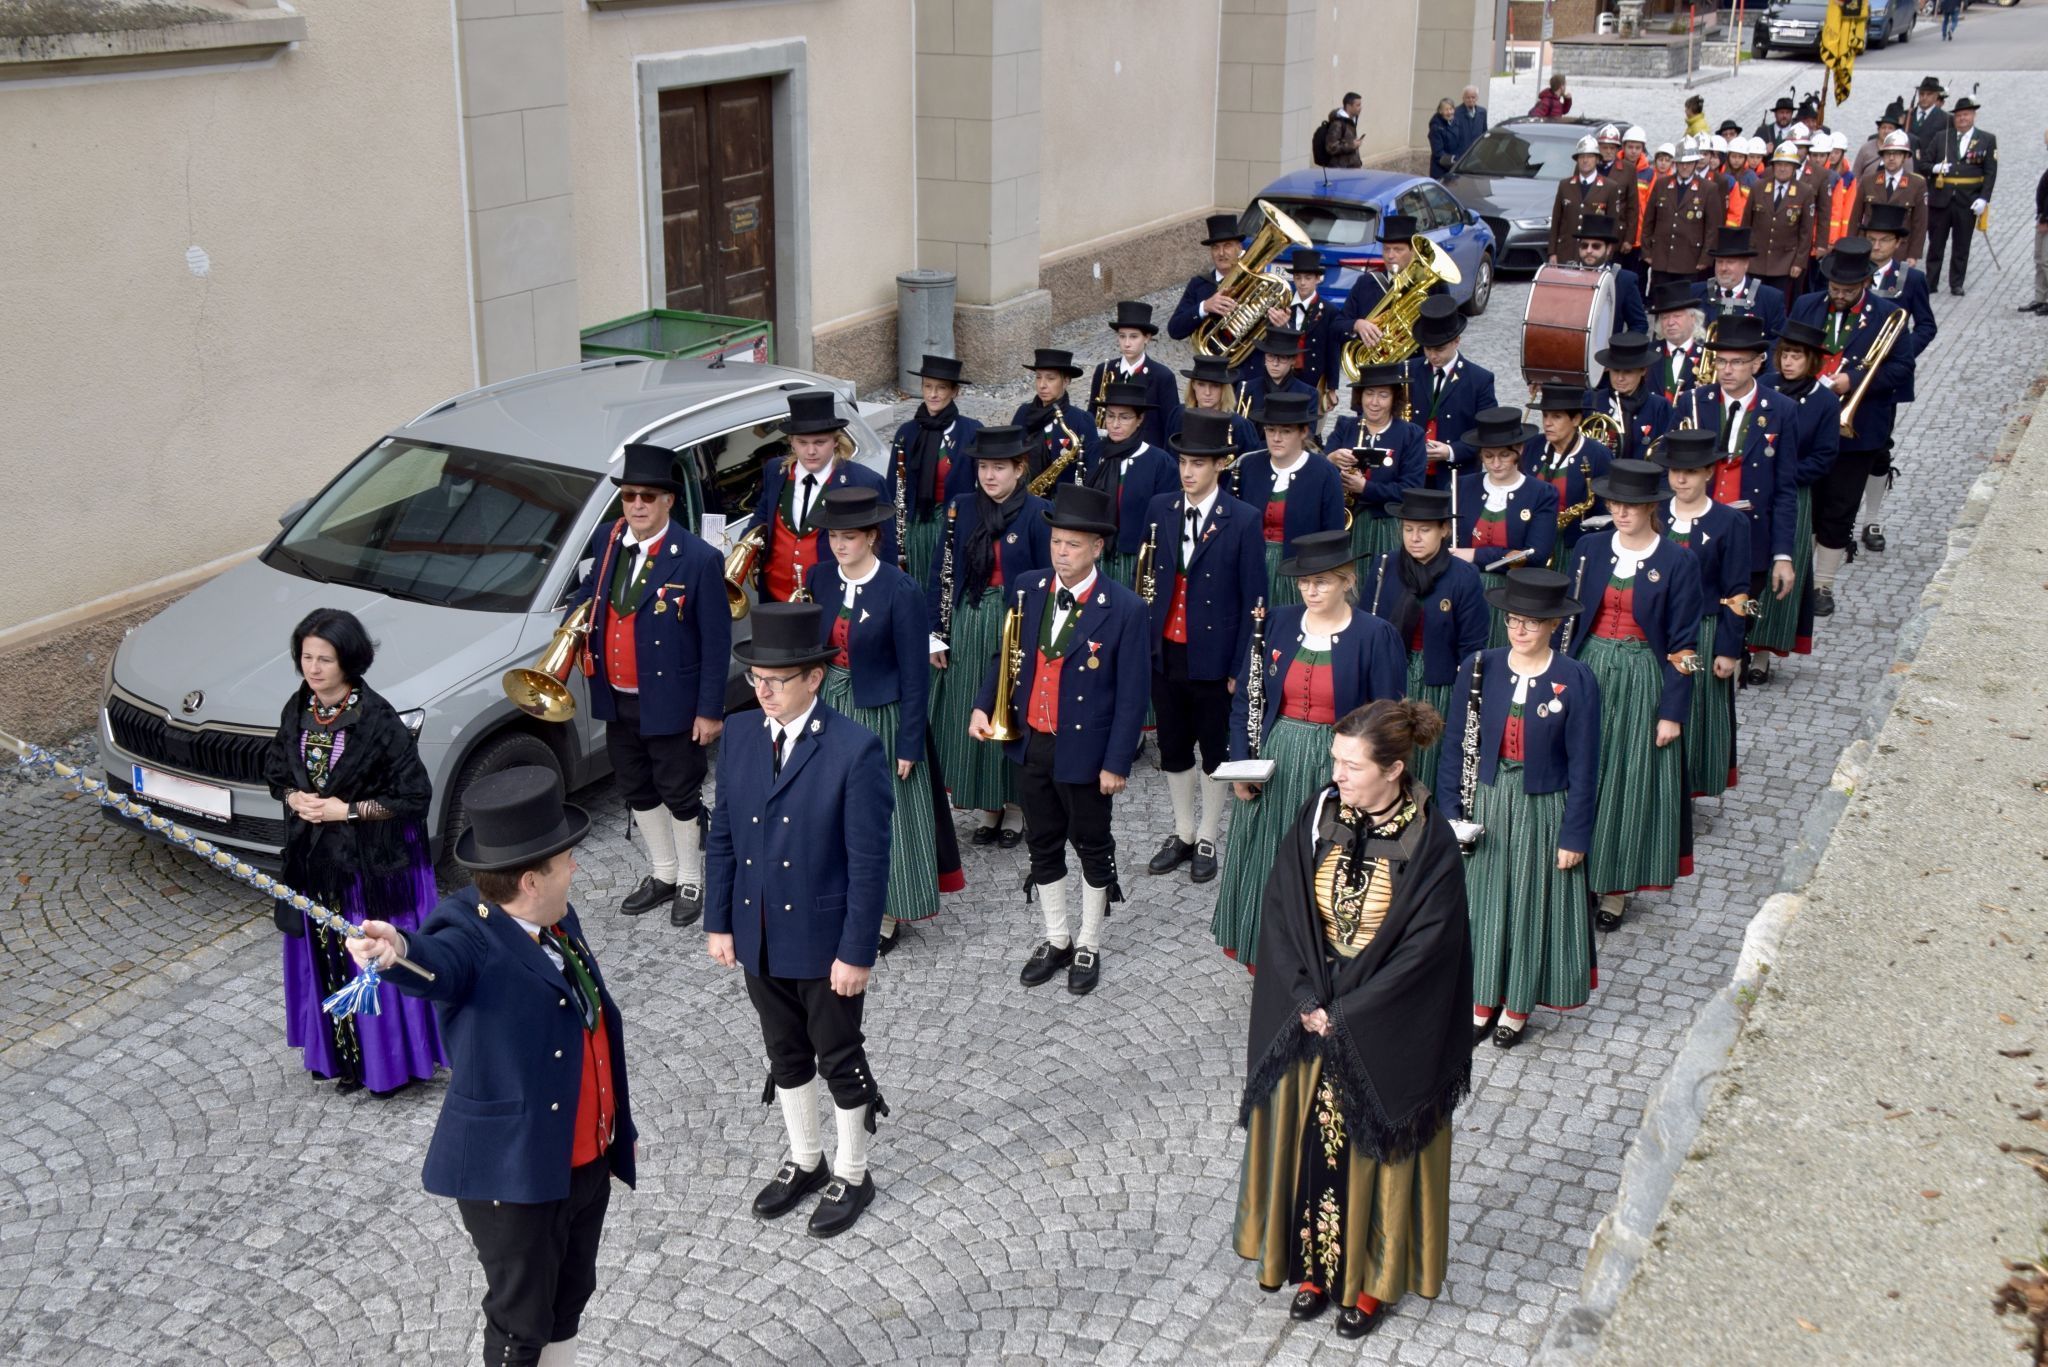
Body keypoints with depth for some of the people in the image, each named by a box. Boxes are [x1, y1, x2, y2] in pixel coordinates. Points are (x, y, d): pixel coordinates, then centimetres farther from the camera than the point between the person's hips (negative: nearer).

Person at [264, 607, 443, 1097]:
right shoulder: (297, 711, -1)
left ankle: (393, 1061, 19)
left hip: (374, 860, -6)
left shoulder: (377, 720, -19)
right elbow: (275, 772, 14)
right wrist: (295, 798, -7)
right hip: (315, 859, 6)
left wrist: (347, 810, -18)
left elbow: (414, 796, -15)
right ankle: (346, 1057, 30)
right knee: (327, 958, 14)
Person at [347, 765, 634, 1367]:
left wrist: (619, 1122, 22)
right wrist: (398, 951, -70)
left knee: (570, 1298, 25)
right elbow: (439, 964, -46)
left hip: (588, 1161, 8)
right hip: (513, 1173, -7)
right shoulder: (472, 937, -22)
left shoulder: (559, 921, 2)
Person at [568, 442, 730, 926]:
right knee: (638, 792, 19)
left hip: (671, 702, -6)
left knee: (680, 795, 9)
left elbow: (716, 640, -14)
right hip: (617, 701, 6)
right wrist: (573, 618, 1)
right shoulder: (605, 539, -1)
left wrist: (710, 710, -14)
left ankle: (691, 882, 28)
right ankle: (663, 873, 38)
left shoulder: (698, 559, -18)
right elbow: (591, 587, 21)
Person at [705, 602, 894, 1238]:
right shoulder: (740, 740, -1)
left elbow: (869, 861, -17)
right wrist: (719, 922, 6)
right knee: (785, 1054, 20)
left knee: (840, 1059, 11)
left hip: (826, 944, -5)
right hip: (759, 939, 5)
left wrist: (857, 952, -17)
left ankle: (852, 1173, 31)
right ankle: (805, 1160, 40)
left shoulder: (856, 749, -19)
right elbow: (724, 838, 8)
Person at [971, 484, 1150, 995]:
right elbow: (1008, 654, 10)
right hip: (1031, 744, 5)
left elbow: (1132, 694, -14)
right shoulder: (1029, 589, -2)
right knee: (1043, 846, 17)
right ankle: (1057, 939, 34)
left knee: (1093, 848, 13)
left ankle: (1088, 946, 30)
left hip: (1086, 754, -5)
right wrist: (984, 706, -4)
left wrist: (1117, 763, -14)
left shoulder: (1125, 609, -17)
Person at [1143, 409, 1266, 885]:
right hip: (1164, 653, 4)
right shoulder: (1160, 509, 3)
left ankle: (1208, 841, 26)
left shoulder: (1244, 520, -10)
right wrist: (1142, 642, 5)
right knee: (1172, 750, 15)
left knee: (1216, 753, 10)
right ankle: (1183, 834, 32)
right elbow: (1147, 578, 9)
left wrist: (1240, 666, -10)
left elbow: (1253, 600, -7)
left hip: (1213, 658, -4)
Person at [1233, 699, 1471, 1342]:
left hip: (1386, 1033, -3)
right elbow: (1280, 914, -5)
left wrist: (1344, 1016, -17)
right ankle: (1313, 1263, 32)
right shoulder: (1317, 817, -7)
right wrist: (1306, 1003, -14)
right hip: (1309, 1017, 3)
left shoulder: (1430, 841, -17)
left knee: (1374, 1147, 11)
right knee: (1308, 1138, 13)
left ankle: (1372, 1276, 29)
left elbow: (1427, 946, -18)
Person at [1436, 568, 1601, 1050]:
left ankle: (1517, 1006, 26)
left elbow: (1583, 765, -7)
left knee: (1531, 906, 9)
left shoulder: (1575, 680, -11)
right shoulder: (1479, 669, -5)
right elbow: (1456, 744, 1)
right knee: (1481, 903, 11)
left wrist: (1575, 834, -7)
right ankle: (1481, 1000, 27)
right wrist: (1450, 811, -3)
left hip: (1542, 811, -2)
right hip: (1483, 804, 2)